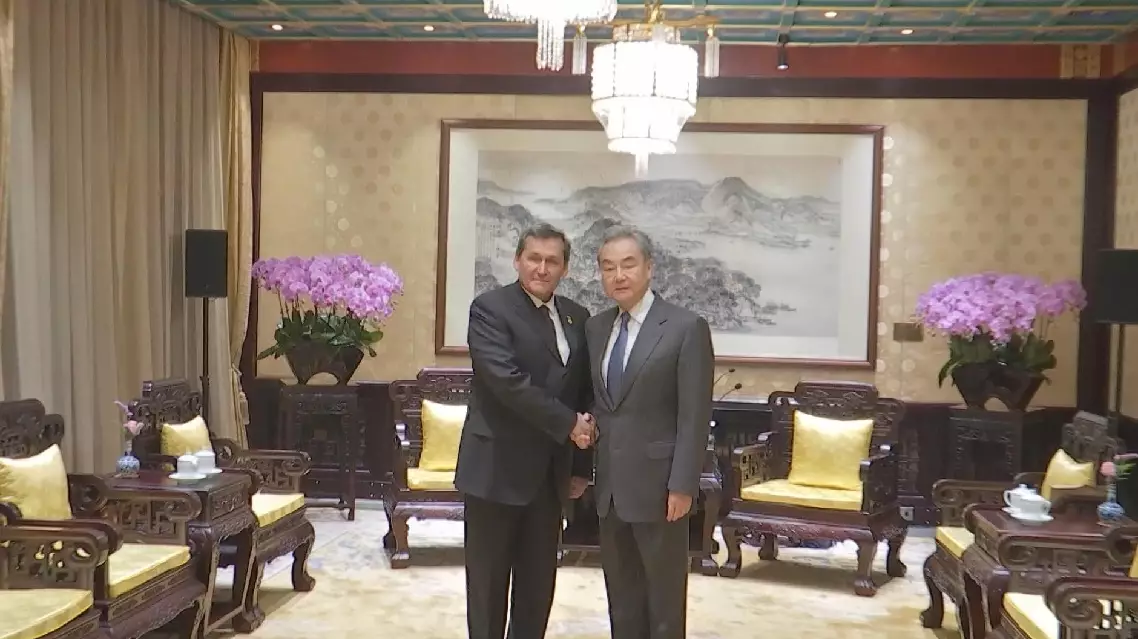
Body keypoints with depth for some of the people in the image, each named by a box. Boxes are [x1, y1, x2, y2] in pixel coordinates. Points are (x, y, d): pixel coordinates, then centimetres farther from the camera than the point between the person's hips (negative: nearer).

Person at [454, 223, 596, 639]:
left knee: (539, 581, 12)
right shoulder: (490, 308, -9)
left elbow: (586, 392, 12)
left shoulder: (577, 317, 10)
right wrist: (568, 423, -18)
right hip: (497, 467, -5)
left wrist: (582, 465, 9)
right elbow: (507, 380, -21)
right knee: (489, 579, 6)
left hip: (551, 471, 6)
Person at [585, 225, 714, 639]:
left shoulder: (687, 328, -9)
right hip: (610, 484, 6)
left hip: (657, 484, -6)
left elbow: (695, 416, -12)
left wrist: (682, 485, -16)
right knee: (621, 596, 16)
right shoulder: (596, 327, 9)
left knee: (664, 598, 8)